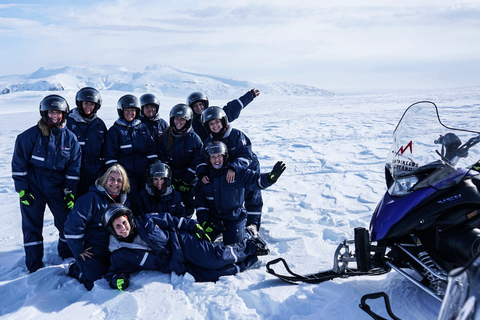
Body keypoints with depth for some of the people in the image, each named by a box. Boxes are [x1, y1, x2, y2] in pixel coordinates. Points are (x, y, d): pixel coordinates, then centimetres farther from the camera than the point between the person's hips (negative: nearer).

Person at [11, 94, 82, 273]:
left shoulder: (70, 138, -2)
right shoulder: (29, 136, -10)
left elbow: (73, 168, 3)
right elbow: (18, 164, -5)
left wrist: (70, 192, -1)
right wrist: (22, 190, -8)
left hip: (58, 189, 2)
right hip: (33, 189, -2)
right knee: (32, 227, 5)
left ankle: (68, 258, 28)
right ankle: (35, 267, 18)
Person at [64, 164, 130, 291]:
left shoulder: (124, 201, 6)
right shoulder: (92, 198, -17)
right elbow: (73, 224, -21)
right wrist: (79, 251, -16)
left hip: (112, 252, 7)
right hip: (91, 252, -6)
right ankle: (75, 270, 17)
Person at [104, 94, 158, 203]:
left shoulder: (143, 128, 12)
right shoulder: (114, 130, 2)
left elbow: (152, 150, 13)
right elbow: (110, 155, 0)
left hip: (144, 172, 4)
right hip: (126, 173, -3)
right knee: (131, 201, -9)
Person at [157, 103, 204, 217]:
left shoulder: (194, 138, -7)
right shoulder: (166, 136, 1)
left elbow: (197, 162, -8)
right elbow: (162, 159, 3)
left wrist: (186, 182, -10)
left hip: (189, 181, -2)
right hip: (170, 179, 2)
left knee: (188, 206, 5)